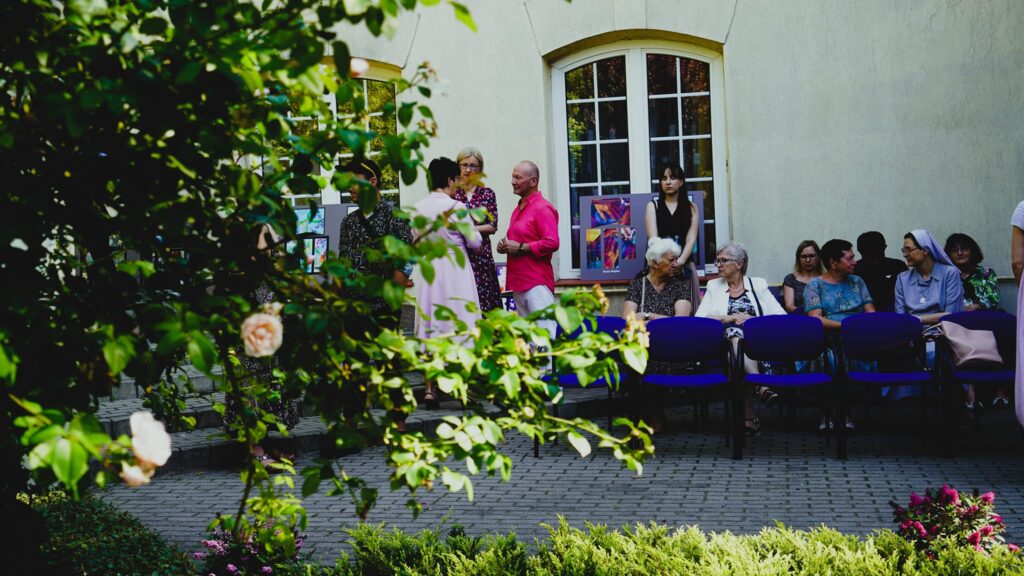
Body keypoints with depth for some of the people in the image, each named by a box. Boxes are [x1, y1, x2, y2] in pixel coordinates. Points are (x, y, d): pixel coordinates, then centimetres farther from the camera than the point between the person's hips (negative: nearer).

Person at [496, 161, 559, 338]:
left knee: (544, 330, -13)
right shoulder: (519, 208, 19)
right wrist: (505, 246, 8)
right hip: (519, 280, 9)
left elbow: (552, 243, -19)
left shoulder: (542, 208, -9)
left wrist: (520, 248, -15)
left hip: (537, 282, -9)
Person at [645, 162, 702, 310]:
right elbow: (653, 238, -2)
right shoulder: (653, 206, 10)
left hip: (684, 265, 1)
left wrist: (680, 261, -18)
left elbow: (691, 239, 0)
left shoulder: (691, 208, 12)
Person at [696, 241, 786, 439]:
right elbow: (699, 318, 3)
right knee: (735, 332, -35)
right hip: (727, 340, 0)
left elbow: (781, 316, 4)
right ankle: (761, 386, -51)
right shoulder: (713, 286, 18)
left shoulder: (758, 284, 15)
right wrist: (730, 318, -8)